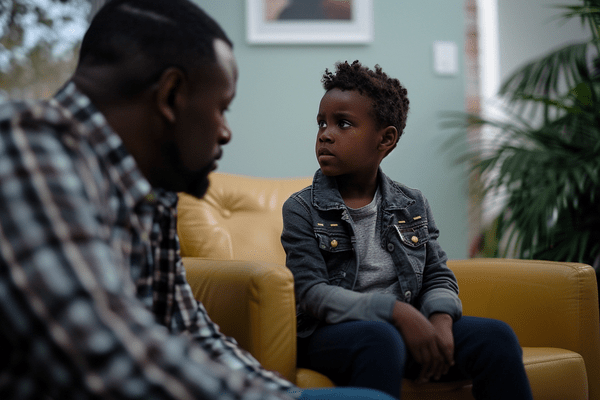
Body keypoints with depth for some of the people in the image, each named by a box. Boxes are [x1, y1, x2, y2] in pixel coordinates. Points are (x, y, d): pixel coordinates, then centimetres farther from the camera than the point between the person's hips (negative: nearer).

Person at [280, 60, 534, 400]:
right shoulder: (302, 209, 1)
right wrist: (396, 311, -22)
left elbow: (439, 276, 11)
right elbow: (312, 294, -10)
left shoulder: (414, 206, 14)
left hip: (407, 329, 4)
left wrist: (441, 320, -14)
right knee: (381, 339, -38)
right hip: (333, 334, -4)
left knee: (497, 336, -19)